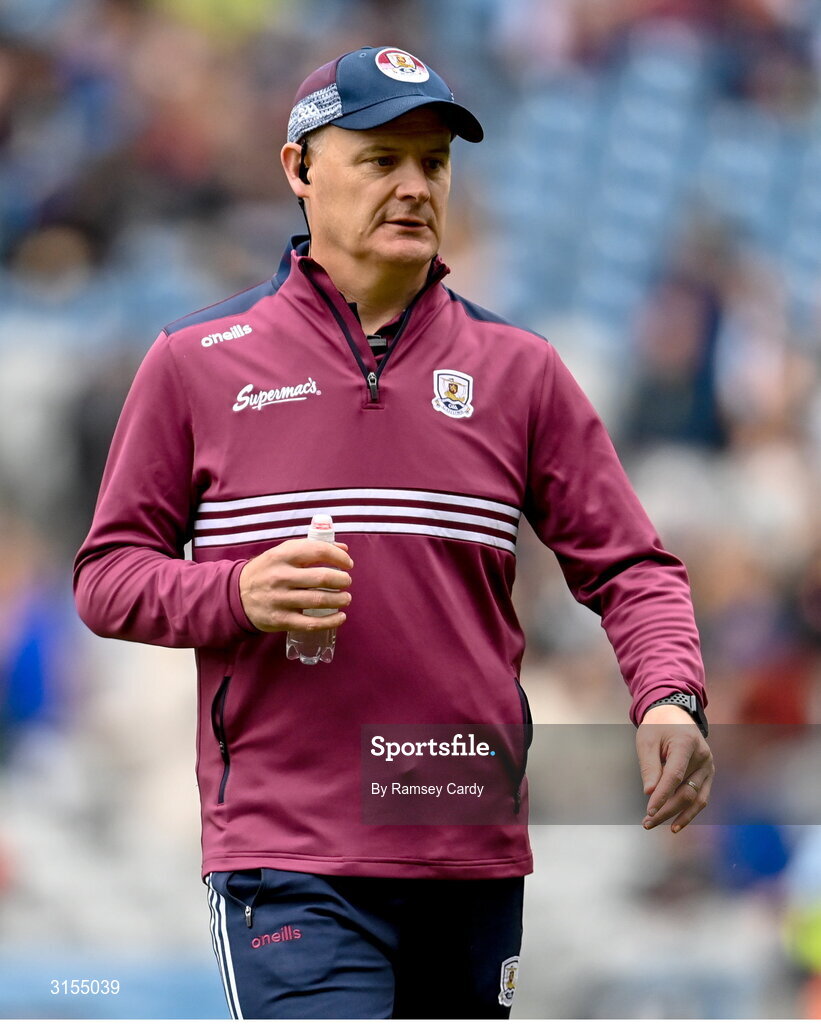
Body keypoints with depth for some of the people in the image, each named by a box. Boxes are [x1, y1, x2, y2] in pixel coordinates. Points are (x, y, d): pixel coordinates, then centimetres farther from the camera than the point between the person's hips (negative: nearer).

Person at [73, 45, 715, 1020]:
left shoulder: (518, 370, 10)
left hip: (477, 860, 3)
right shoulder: (196, 362, 5)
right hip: (285, 857, -3)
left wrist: (669, 700, -12)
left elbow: (629, 565, 8)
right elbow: (107, 574, 8)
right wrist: (238, 596, -12)